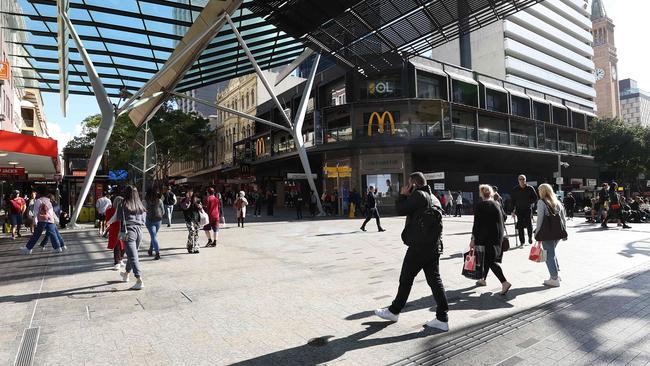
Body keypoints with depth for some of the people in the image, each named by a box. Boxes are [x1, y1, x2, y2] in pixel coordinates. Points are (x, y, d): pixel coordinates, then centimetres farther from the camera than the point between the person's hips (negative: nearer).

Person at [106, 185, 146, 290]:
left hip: (129, 232, -5)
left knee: (133, 257, -6)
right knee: (132, 255, 23)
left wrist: (108, 222, 14)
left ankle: (139, 281, -12)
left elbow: (116, 217, 1)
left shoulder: (123, 205, -6)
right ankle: (126, 274, 43)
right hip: (139, 231, 5)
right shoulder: (140, 205, 8)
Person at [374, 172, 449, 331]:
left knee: (406, 279, 5)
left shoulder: (418, 195, -12)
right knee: (434, 280, 9)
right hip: (433, 246, 8)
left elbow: (400, 210, -11)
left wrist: (403, 195, 1)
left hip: (418, 246, -8)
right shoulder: (434, 198, 17)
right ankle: (442, 318, 10)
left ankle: (394, 311, 21)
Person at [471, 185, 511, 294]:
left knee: (490, 261, -4)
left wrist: (473, 239, -7)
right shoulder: (498, 205, 5)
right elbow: (502, 221, 12)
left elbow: (477, 224, -12)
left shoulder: (479, 206, -11)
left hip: (485, 237, -6)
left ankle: (504, 282, -16)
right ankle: (483, 279, 30)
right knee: (487, 258, 19)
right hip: (498, 237, 6)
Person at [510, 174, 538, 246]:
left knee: (529, 224, -4)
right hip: (519, 210, 1)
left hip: (528, 209, -1)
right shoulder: (515, 189, 3)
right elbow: (512, 201, 5)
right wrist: (513, 211, 1)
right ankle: (522, 242, 9)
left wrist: (529, 202, -11)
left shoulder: (530, 188, 0)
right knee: (520, 226, 1)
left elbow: (535, 198, 7)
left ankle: (530, 238, 24)